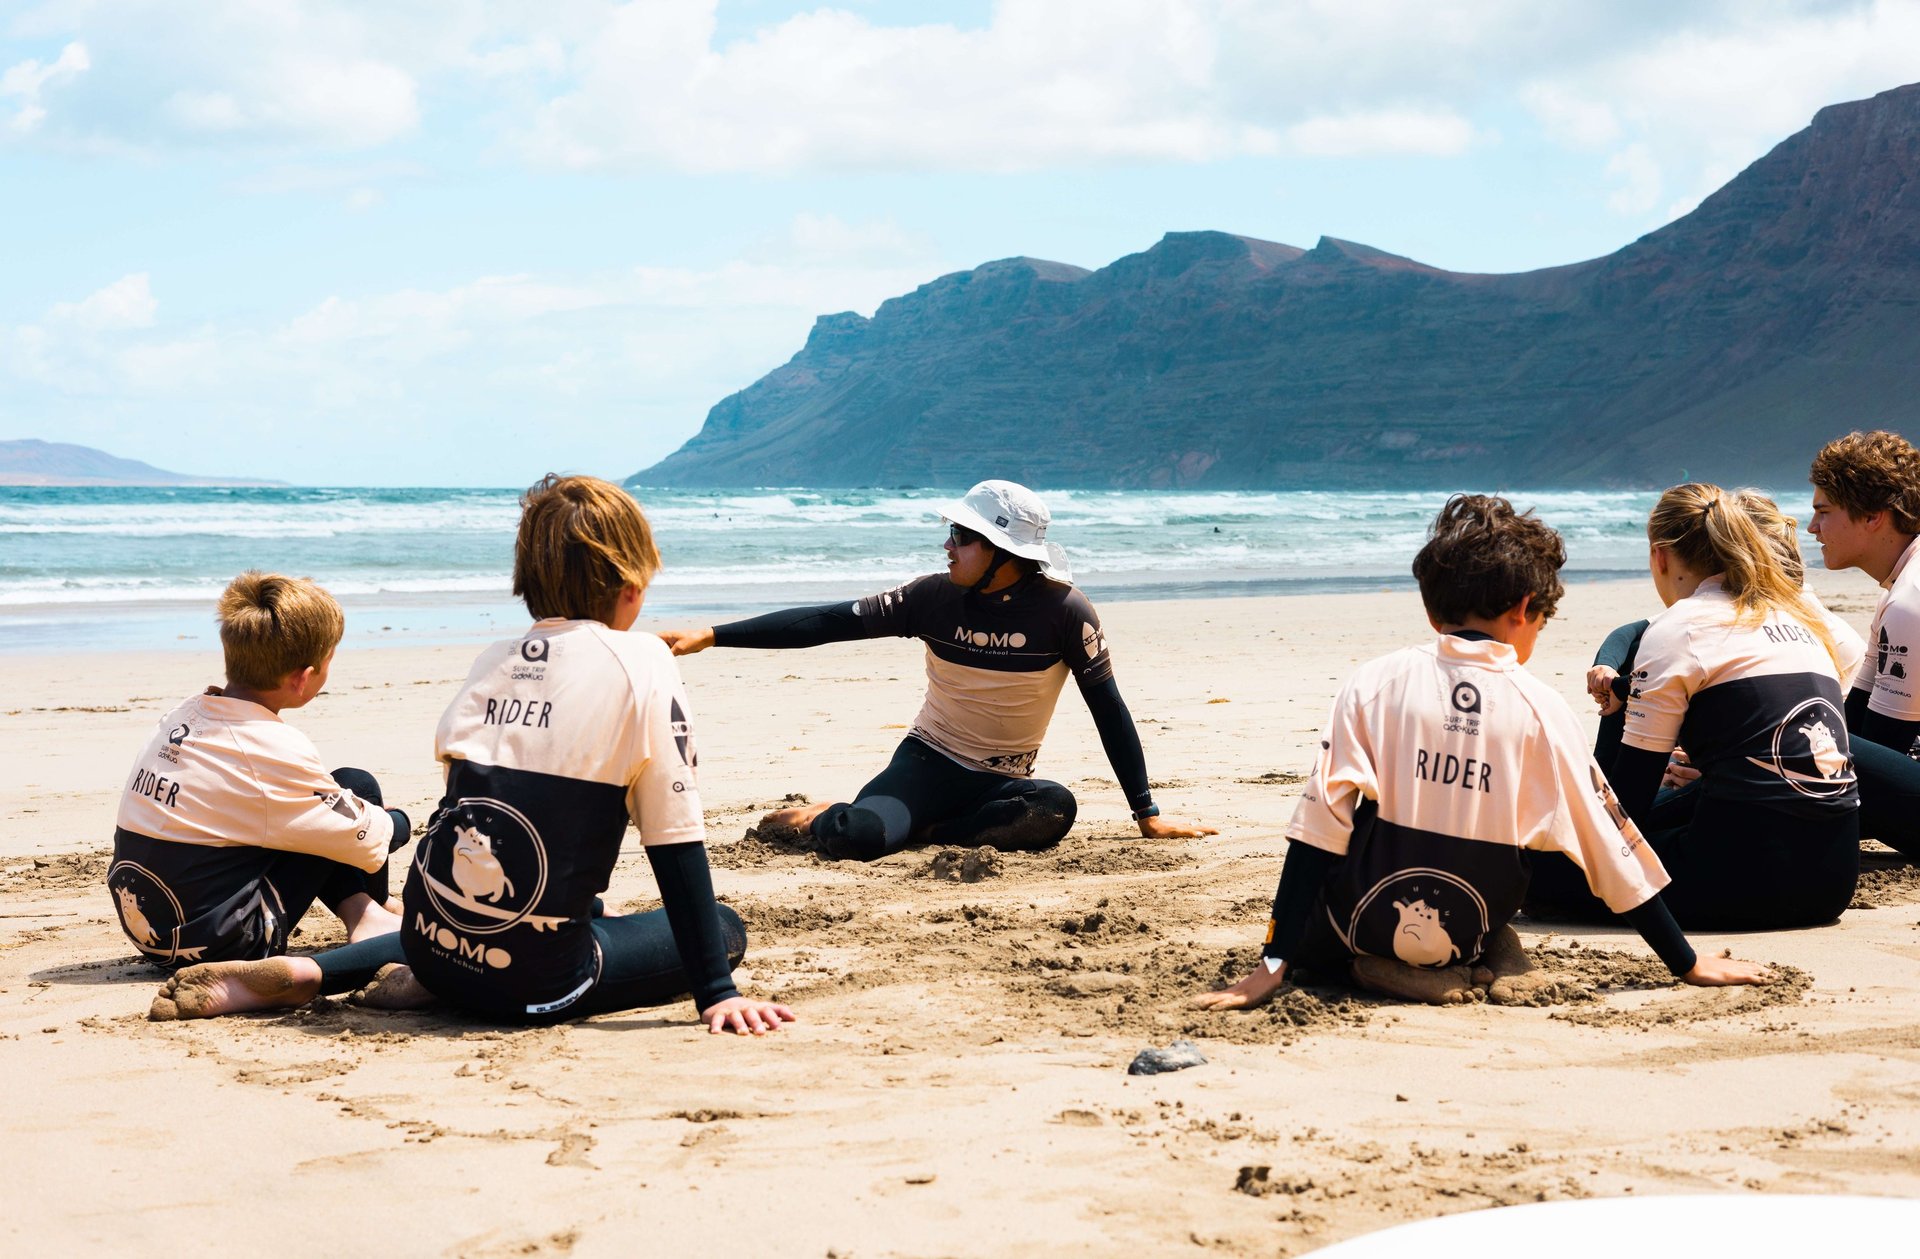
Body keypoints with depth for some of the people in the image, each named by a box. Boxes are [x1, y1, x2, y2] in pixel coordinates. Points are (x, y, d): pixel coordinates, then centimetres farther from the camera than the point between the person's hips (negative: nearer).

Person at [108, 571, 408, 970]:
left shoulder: (182, 714, 4)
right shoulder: (276, 751, -17)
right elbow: (369, 842, -5)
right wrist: (397, 822, 19)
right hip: (218, 944, -8)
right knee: (357, 786, 3)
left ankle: (360, 909, 14)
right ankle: (368, 918, 14)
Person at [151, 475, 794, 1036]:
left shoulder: (494, 659, 11)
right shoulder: (641, 662, -5)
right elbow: (676, 842, -7)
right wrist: (717, 994, -5)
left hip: (430, 940, 7)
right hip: (535, 976, -7)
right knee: (725, 929, 14)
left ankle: (306, 973, 17)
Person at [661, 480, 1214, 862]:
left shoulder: (1064, 611, -12)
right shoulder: (936, 597, -7)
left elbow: (1108, 707, -8)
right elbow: (827, 622, -9)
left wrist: (1147, 814, -9)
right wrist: (710, 636, -15)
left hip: (1002, 781, 0)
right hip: (928, 761, 0)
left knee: (1055, 807, -36)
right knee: (856, 838, -31)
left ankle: (922, 832, -15)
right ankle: (824, 821, 7)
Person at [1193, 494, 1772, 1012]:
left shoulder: (1374, 682, -6)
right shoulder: (1543, 710, -5)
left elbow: (1317, 829, -11)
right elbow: (1612, 849, -1)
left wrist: (1273, 966, -10)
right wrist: (1687, 963, 10)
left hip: (1367, 921, -1)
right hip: (1469, 930, 1)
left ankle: (1389, 967, 9)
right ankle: (1491, 959, 13)